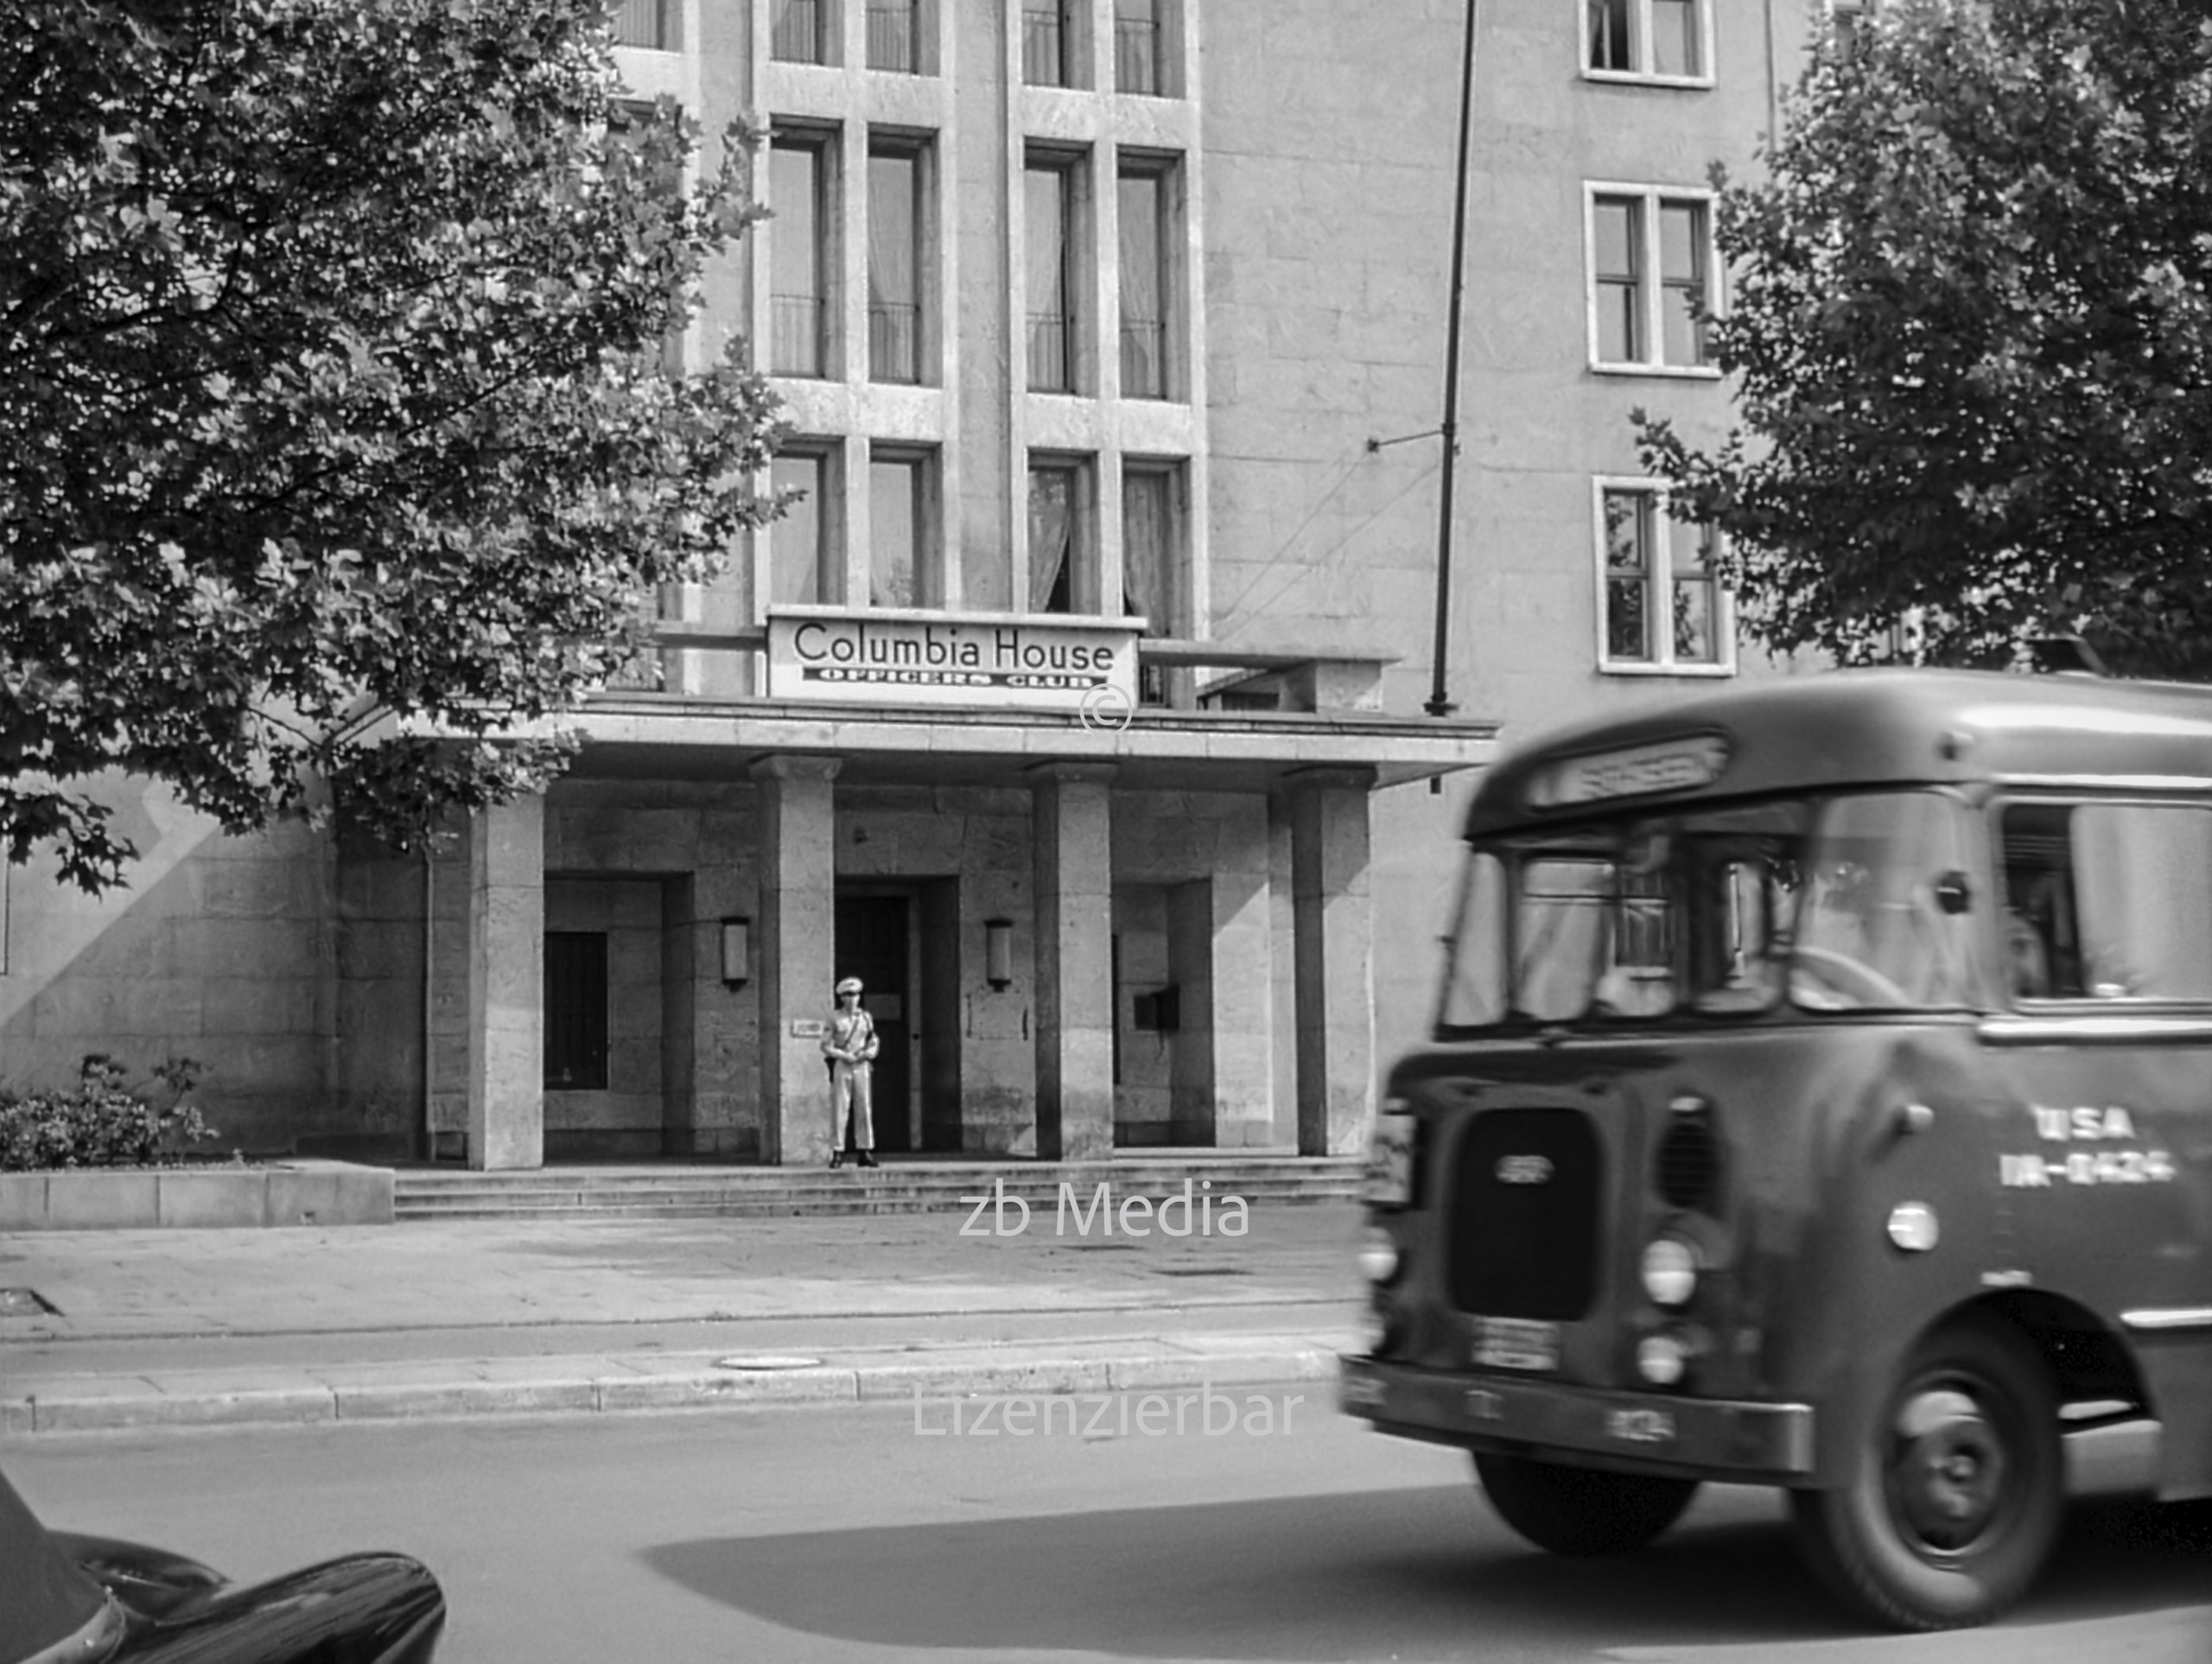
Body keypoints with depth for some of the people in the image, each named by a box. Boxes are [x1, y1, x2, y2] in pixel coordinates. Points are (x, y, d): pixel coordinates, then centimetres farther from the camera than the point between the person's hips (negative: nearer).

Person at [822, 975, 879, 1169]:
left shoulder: (866, 1018, 11)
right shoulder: (835, 1019, 1)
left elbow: (873, 1044, 13)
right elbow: (825, 1045, -2)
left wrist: (867, 1053, -8)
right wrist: (844, 1055, -13)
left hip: (861, 1066, 3)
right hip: (841, 1066, -3)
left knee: (864, 1109, 1)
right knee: (839, 1109, -5)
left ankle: (866, 1152, 5)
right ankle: (837, 1153, -2)